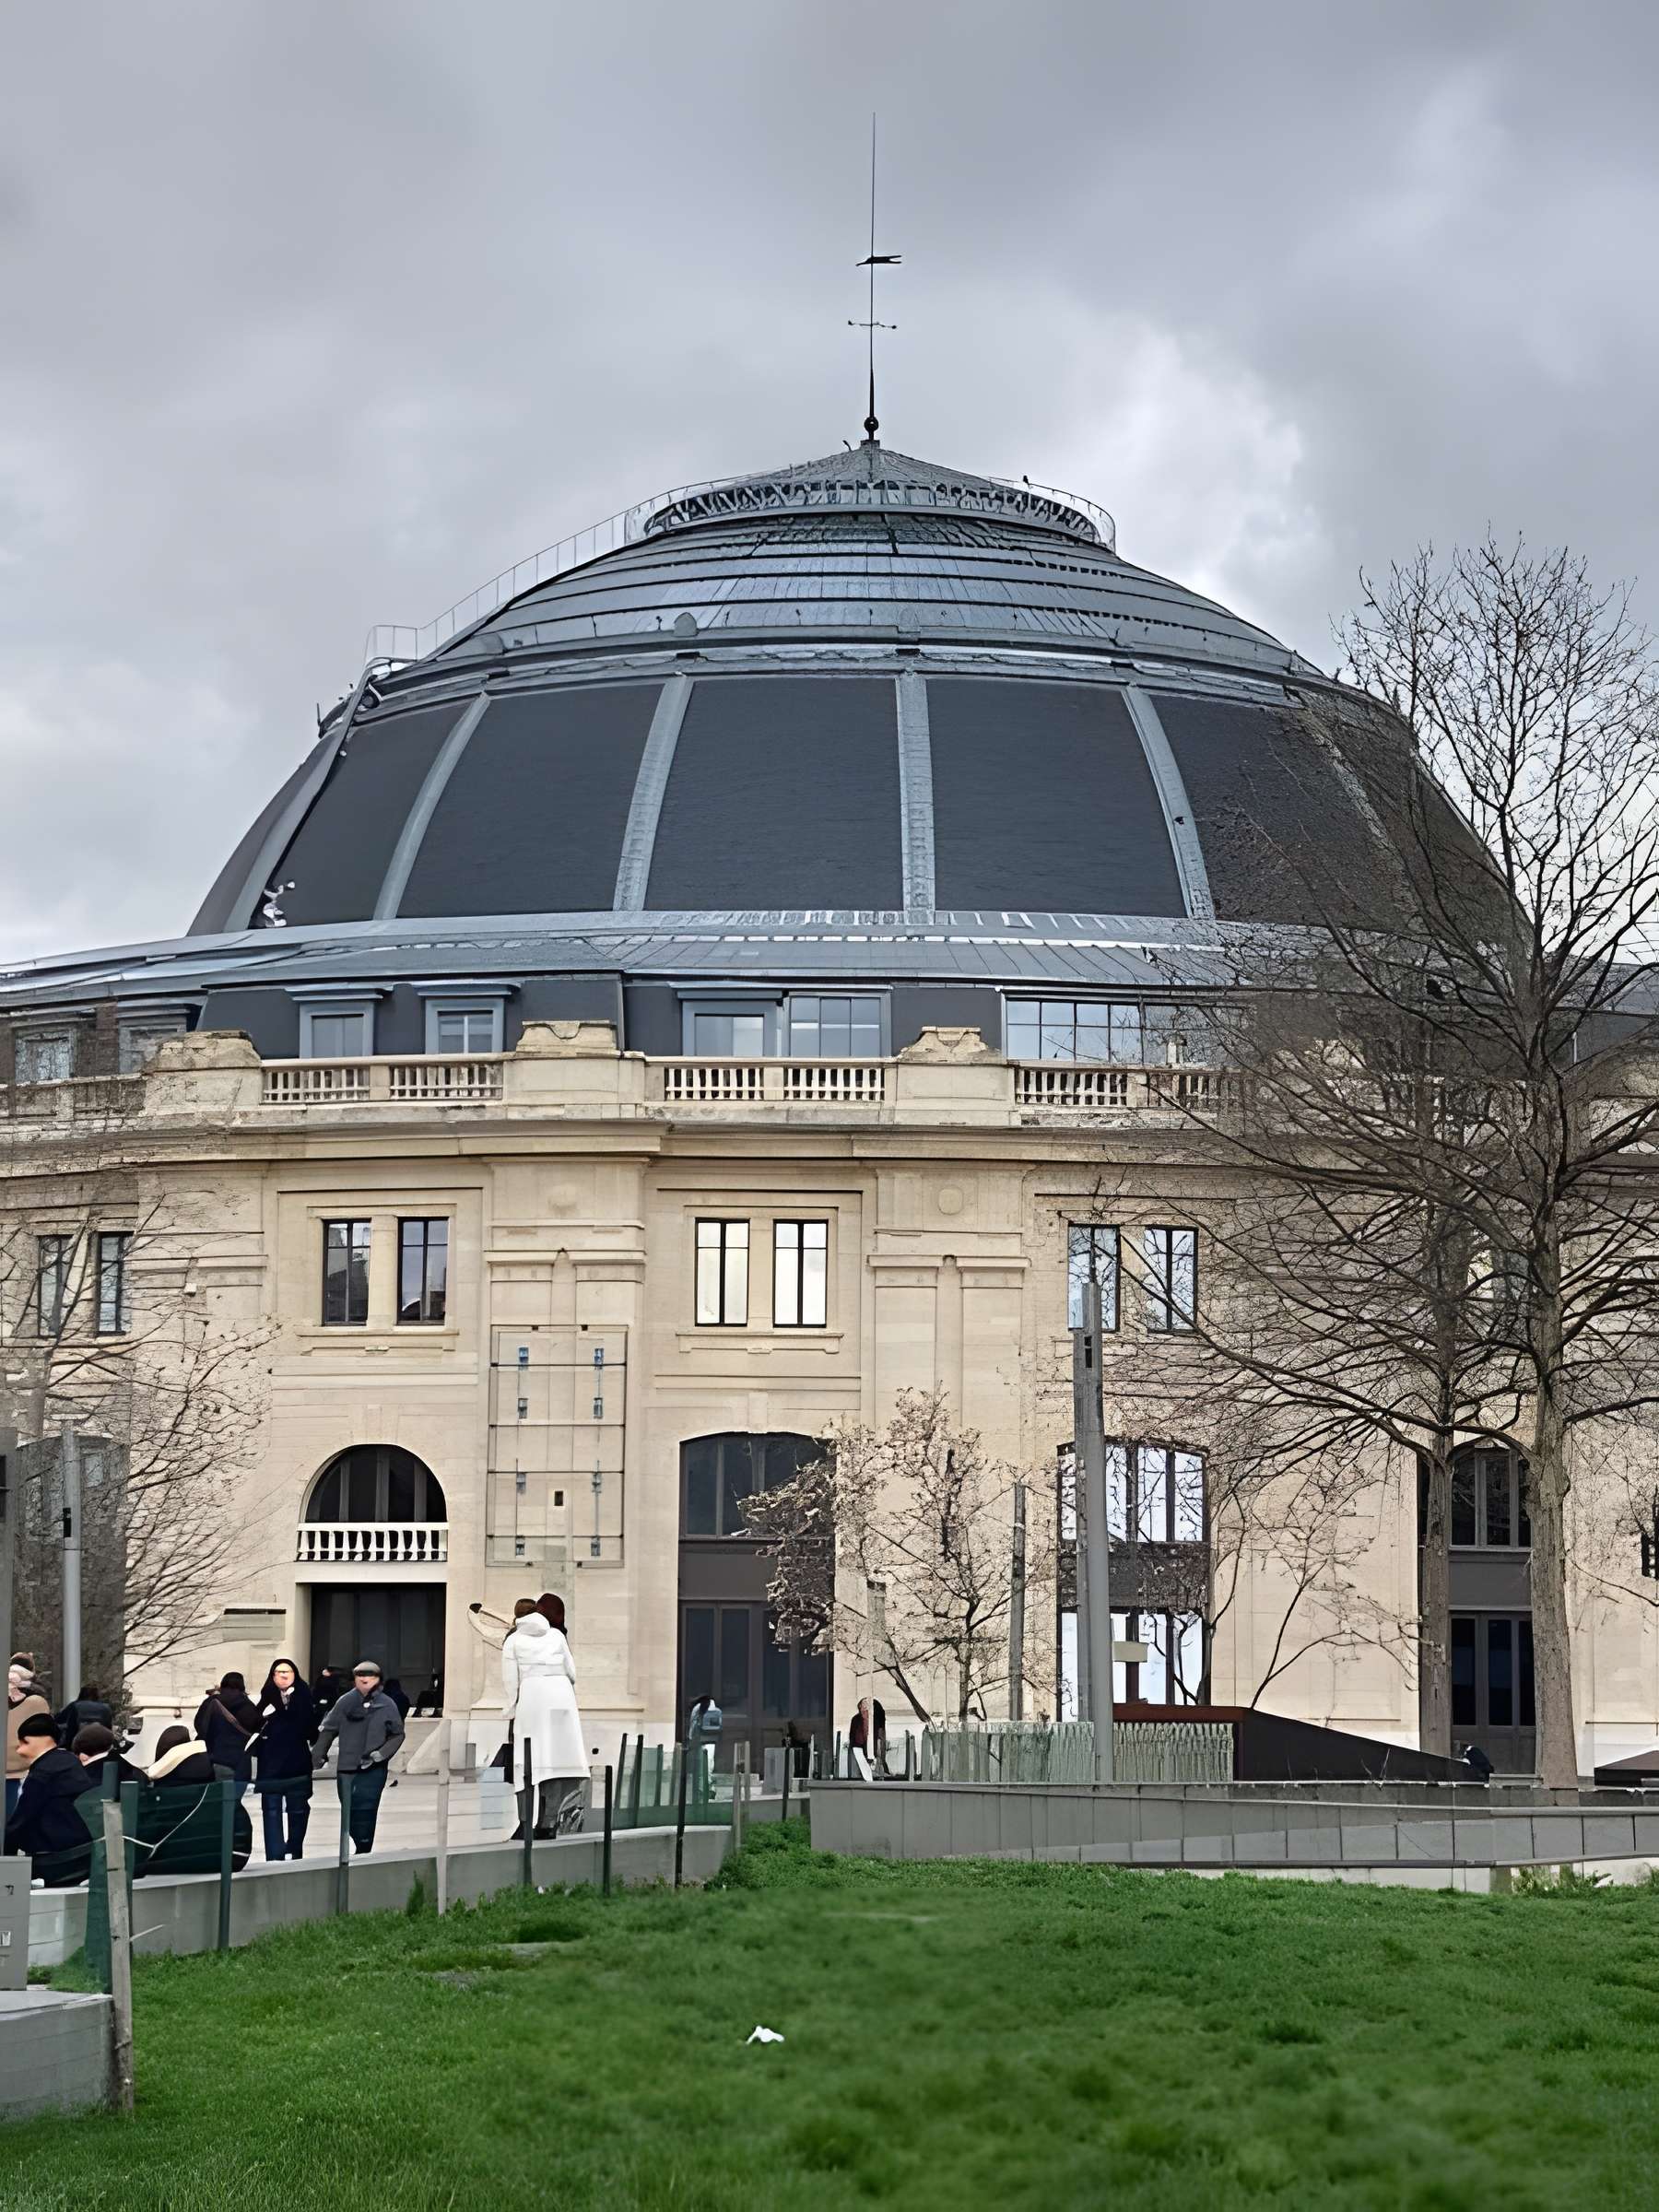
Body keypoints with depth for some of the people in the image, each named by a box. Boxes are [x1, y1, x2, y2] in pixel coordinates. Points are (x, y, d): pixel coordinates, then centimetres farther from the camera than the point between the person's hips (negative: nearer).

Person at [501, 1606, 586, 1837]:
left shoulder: (513, 1641, 10)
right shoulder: (556, 1635, 15)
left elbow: (510, 1681, 4)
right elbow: (571, 1671, 11)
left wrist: (510, 1712, 11)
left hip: (530, 1698, -1)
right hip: (561, 1695, 1)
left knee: (529, 1763, -1)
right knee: (557, 1758, 1)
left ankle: (525, 1822, -8)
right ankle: (546, 1822, -4)